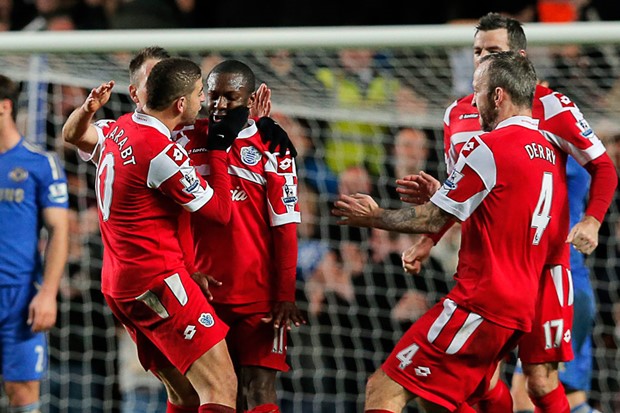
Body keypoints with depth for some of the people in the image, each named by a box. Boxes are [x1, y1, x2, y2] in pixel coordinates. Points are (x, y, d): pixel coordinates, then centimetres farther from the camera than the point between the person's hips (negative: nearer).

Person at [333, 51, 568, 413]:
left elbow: (434, 220, -9)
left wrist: (374, 217, 7)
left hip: (477, 304, -9)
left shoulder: (489, 147, -12)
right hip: (520, 310, 9)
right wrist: (439, 195, 26)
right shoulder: (551, 152, 14)